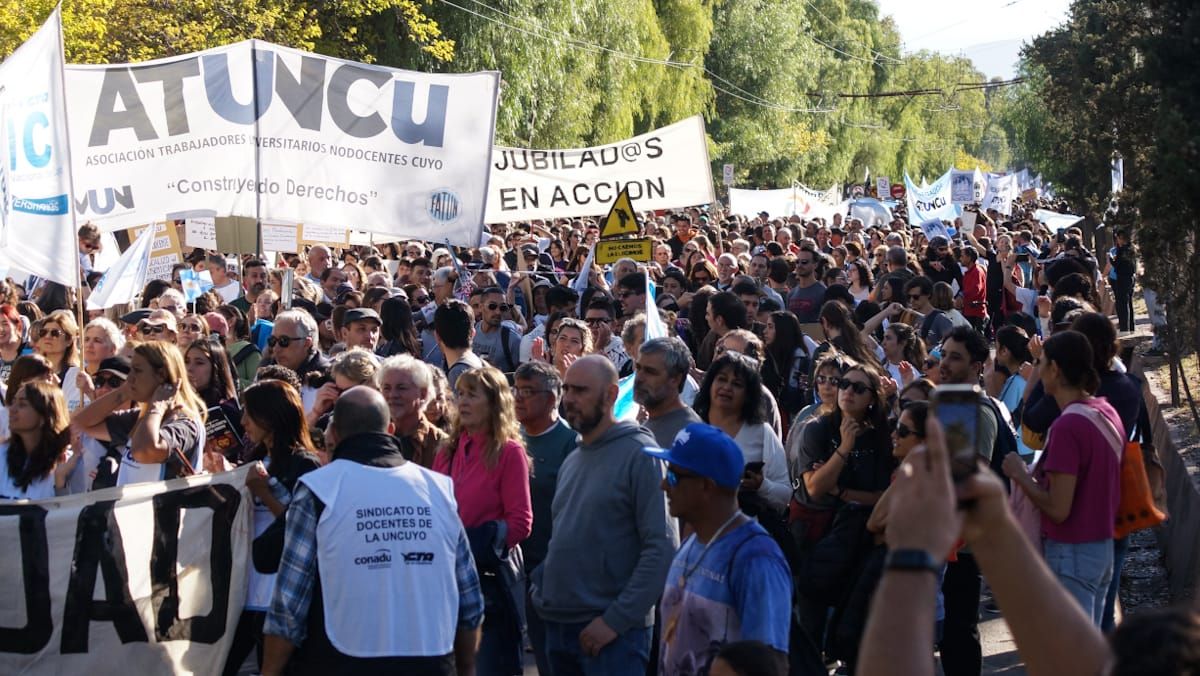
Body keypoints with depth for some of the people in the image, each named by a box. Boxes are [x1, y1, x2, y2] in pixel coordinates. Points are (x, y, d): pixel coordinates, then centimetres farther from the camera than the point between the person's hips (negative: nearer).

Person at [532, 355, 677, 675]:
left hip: (613, 633, -8)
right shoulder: (572, 461, 16)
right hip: (558, 625, 8)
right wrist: (541, 590, 7)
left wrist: (616, 619, -19)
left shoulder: (639, 455, -10)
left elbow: (662, 547, -16)